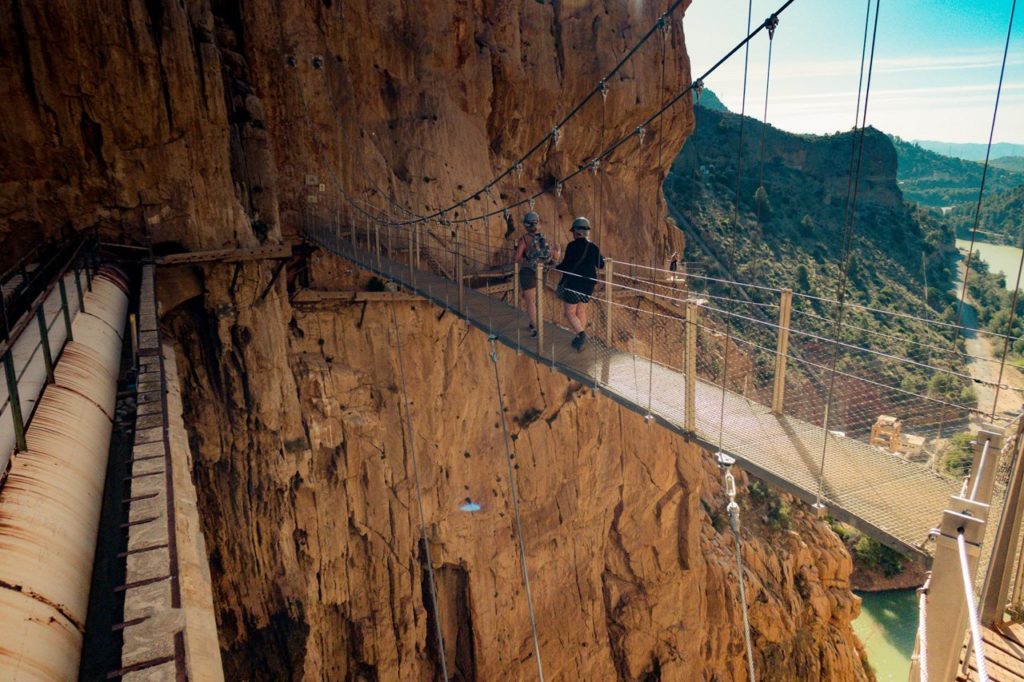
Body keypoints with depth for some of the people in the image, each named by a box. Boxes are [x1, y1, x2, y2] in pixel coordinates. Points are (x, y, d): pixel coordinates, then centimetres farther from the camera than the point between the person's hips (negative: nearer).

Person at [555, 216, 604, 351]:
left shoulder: (573, 246, -15)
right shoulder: (594, 248, 4)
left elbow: (567, 265, -21)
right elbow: (601, 264, 17)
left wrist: (556, 266, -7)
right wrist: (602, 257, 36)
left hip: (572, 284, -6)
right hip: (588, 285, 6)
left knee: (569, 312, 3)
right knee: (581, 311, 18)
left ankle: (581, 333, -18)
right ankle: (580, 340, 23)